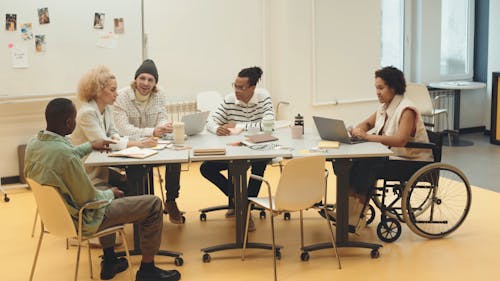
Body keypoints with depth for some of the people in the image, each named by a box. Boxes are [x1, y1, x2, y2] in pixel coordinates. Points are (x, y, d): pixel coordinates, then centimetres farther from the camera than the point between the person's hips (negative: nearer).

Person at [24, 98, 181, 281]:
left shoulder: (33, 143, -6)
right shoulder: (65, 154, -33)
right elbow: (88, 198, -23)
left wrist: (90, 146, 25)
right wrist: (110, 194, -3)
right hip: (80, 219, -9)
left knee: (106, 192, 37)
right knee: (153, 204, -3)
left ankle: (109, 262, 38)